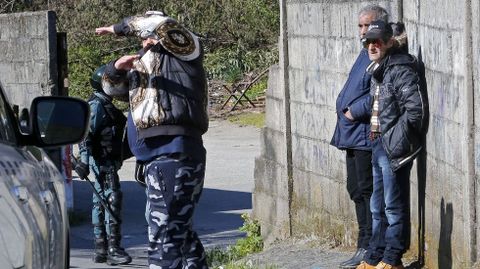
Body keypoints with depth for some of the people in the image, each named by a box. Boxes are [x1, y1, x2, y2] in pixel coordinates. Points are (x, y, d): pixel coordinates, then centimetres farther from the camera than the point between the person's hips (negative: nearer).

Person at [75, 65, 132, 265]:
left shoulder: (104, 104, 18)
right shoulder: (97, 105, -13)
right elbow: (86, 134, -21)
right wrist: (84, 160, -27)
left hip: (106, 160, 11)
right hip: (103, 160, -11)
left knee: (100, 202, 11)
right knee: (112, 200, -14)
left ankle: (101, 250, 15)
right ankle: (113, 249, -17)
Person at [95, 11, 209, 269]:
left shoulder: (183, 50, 1)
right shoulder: (142, 66, 25)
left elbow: (162, 24, -15)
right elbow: (111, 86, 29)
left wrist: (120, 28, -3)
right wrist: (117, 67, 6)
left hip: (173, 157, -10)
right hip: (157, 160, 10)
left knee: (164, 239, -15)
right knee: (181, 233, 20)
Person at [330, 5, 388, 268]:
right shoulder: (365, 53, 18)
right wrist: (344, 106, 12)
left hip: (366, 133, -10)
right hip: (352, 133, 10)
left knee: (367, 190, -7)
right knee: (356, 190, 14)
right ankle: (365, 246, 22)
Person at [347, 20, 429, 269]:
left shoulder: (401, 70, -16)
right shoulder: (378, 71, 13)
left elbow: (416, 108, -21)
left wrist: (396, 137, -18)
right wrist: (352, 112, 29)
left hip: (393, 147, -10)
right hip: (378, 145, 10)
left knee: (394, 206, -2)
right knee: (378, 207, 16)